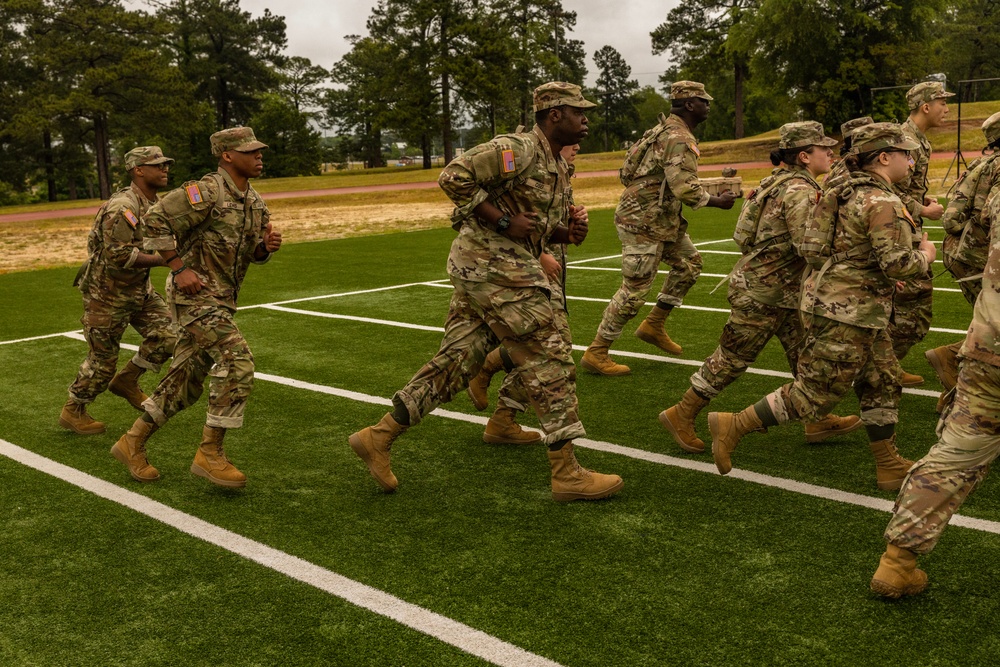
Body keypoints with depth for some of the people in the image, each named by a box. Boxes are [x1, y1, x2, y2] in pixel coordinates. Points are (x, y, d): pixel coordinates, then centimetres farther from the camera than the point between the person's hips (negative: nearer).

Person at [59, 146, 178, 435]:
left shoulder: (150, 203, 5)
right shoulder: (122, 207, -25)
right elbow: (119, 255, -33)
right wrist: (165, 260, -30)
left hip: (138, 288, 8)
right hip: (107, 294, -8)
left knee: (166, 335, -4)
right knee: (102, 359, 2)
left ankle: (127, 381, 18)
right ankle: (72, 412, 23)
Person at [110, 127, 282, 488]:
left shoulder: (254, 201, 11)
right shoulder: (207, 192, -16)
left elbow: (254, 254, 18)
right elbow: (156, 219, -18)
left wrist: (267, 245, -6)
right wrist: (179, 268, -19)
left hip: (221, 300, 9)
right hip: (195, 293, -9)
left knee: (185, 382, 12)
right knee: (237, 363, -18)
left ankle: (132, 444, 25)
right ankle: (210, 454, -8)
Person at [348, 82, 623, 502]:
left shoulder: (557, 169, 18)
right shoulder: (516, 149, -13)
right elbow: (454, 177, -19)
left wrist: (567, 231, 4)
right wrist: (503, 220, -19)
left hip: (481, 270, 10)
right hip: (493, 266, -10)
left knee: (455, 363, 11)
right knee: (550, 362, -6)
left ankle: (377, 438, 17)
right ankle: (567, 475, 1)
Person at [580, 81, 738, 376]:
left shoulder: (668, 129, 14)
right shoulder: (679, 138, -18)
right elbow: (686, 190, -25)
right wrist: (719, 201, -10)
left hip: (662, 219, 10)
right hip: (643, 221, -10)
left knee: (689, 263, 17)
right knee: (635, 289, -6)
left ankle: (654, 326, 24)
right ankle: (596, 354, 2)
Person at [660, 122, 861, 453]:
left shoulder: (784, 181, 11)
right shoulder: (800, 191, -20)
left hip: (782, 289, 10)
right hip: (762, 290, -10)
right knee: (733, 357, 0)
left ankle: (818, 421, 22)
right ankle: (681, 415, 10)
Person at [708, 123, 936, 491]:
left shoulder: (850, 192, 12)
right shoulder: (883, 203, -17)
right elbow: (897, 264, -24)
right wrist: (925, 255, -1)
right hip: (848, 312, -10)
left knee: (884, 383, 16)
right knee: (816, 392, -3)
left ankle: (889, 466, 24)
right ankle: (732, 426, 1)